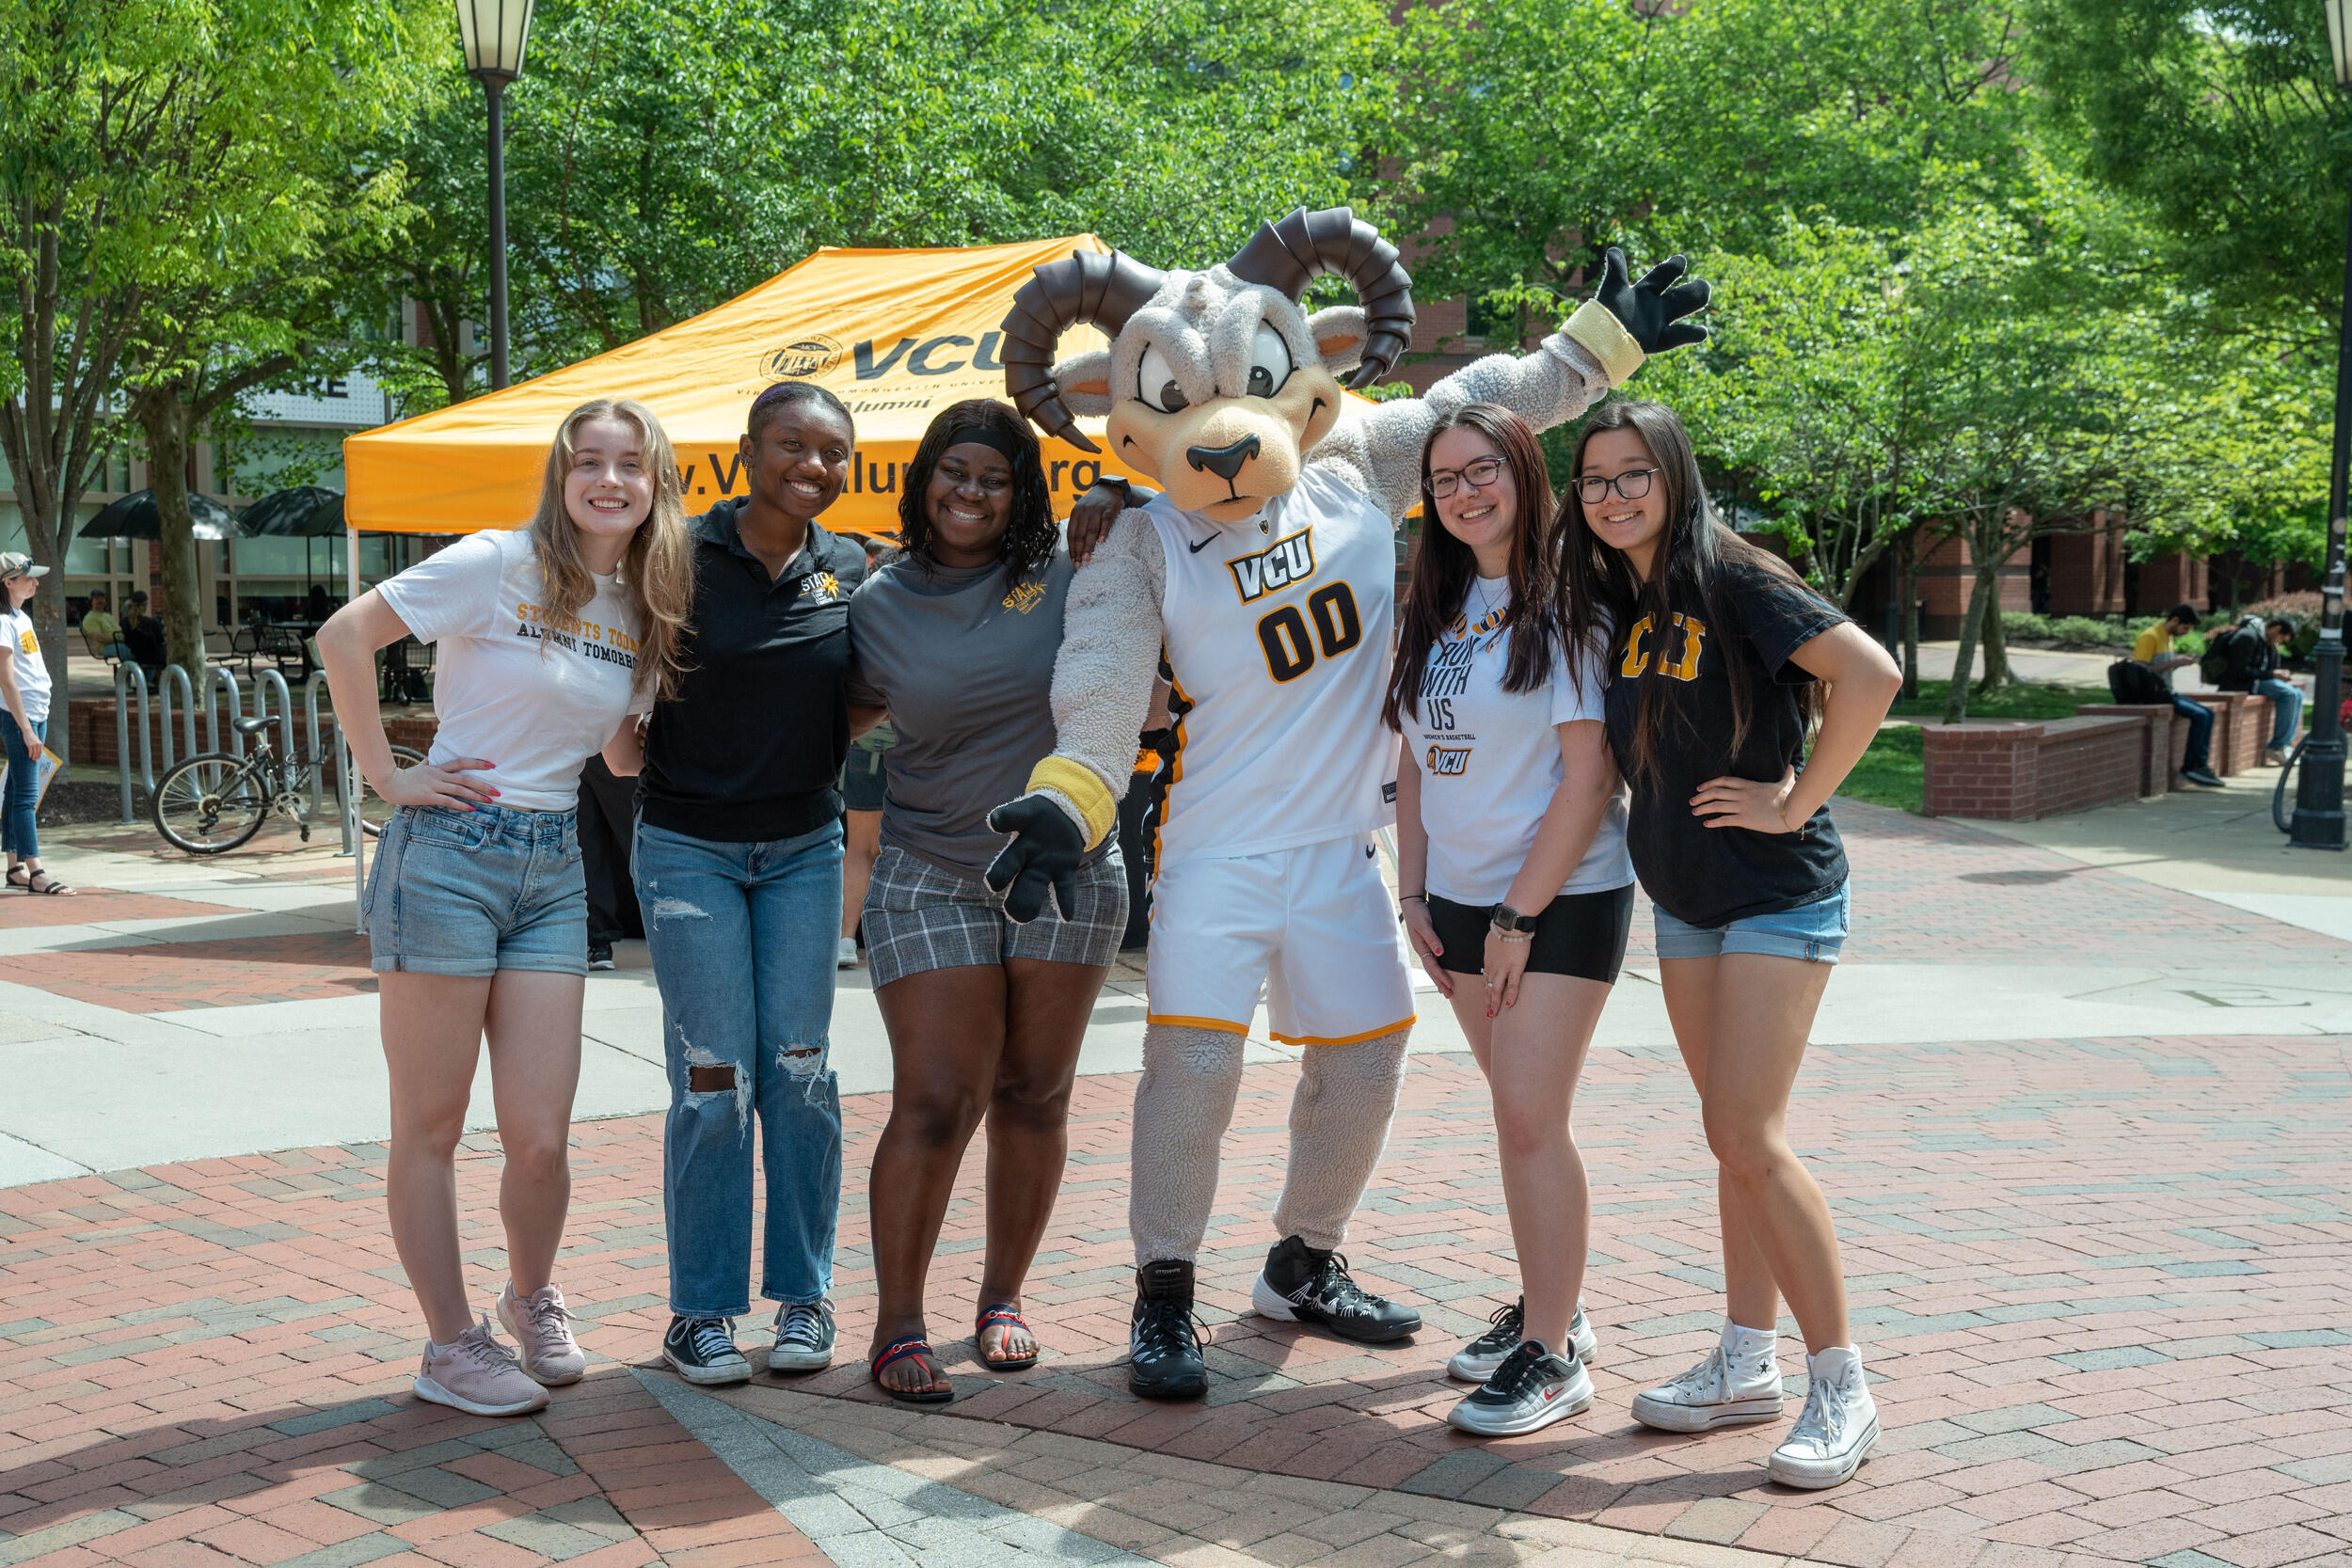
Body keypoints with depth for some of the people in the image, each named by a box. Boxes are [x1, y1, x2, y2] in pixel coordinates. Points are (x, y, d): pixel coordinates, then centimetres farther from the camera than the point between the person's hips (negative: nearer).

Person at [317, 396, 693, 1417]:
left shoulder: (646, 613, 11)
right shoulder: (498, 566, -8)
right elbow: (345, 634, -10)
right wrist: (386, 775, -11)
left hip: (555, 871, 5)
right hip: (450, 848, -5)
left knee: (540, 1137, 1)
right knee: (430, 1128, 3)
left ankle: (531, 1301, 28)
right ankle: (451, 1344, 15)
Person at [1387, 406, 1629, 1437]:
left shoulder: (1566, 605, -10)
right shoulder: (1434, 610, 11)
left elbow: (1588, 775, -14)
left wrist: (1521, 916, -14)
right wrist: (1413, 897, 6)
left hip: (1562, 899, -6)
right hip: (1459, 899, 6)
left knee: (1531, 1118, -10)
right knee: (1517, 1111, 12)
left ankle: (1552, 1355, -2)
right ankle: (1548, 1305, 25)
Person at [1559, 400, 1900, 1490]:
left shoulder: (1736, 583, -17)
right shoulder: (1620, 605, 7)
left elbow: (1869, 675, -28)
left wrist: (1797, 802, -21)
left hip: (1777, 896, -8)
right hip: (1683, 900, 8)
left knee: (1748, 1136, -13)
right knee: (1734, 1135, 12)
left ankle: (1842, 1387, -3)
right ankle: (1747, 1364, 20)